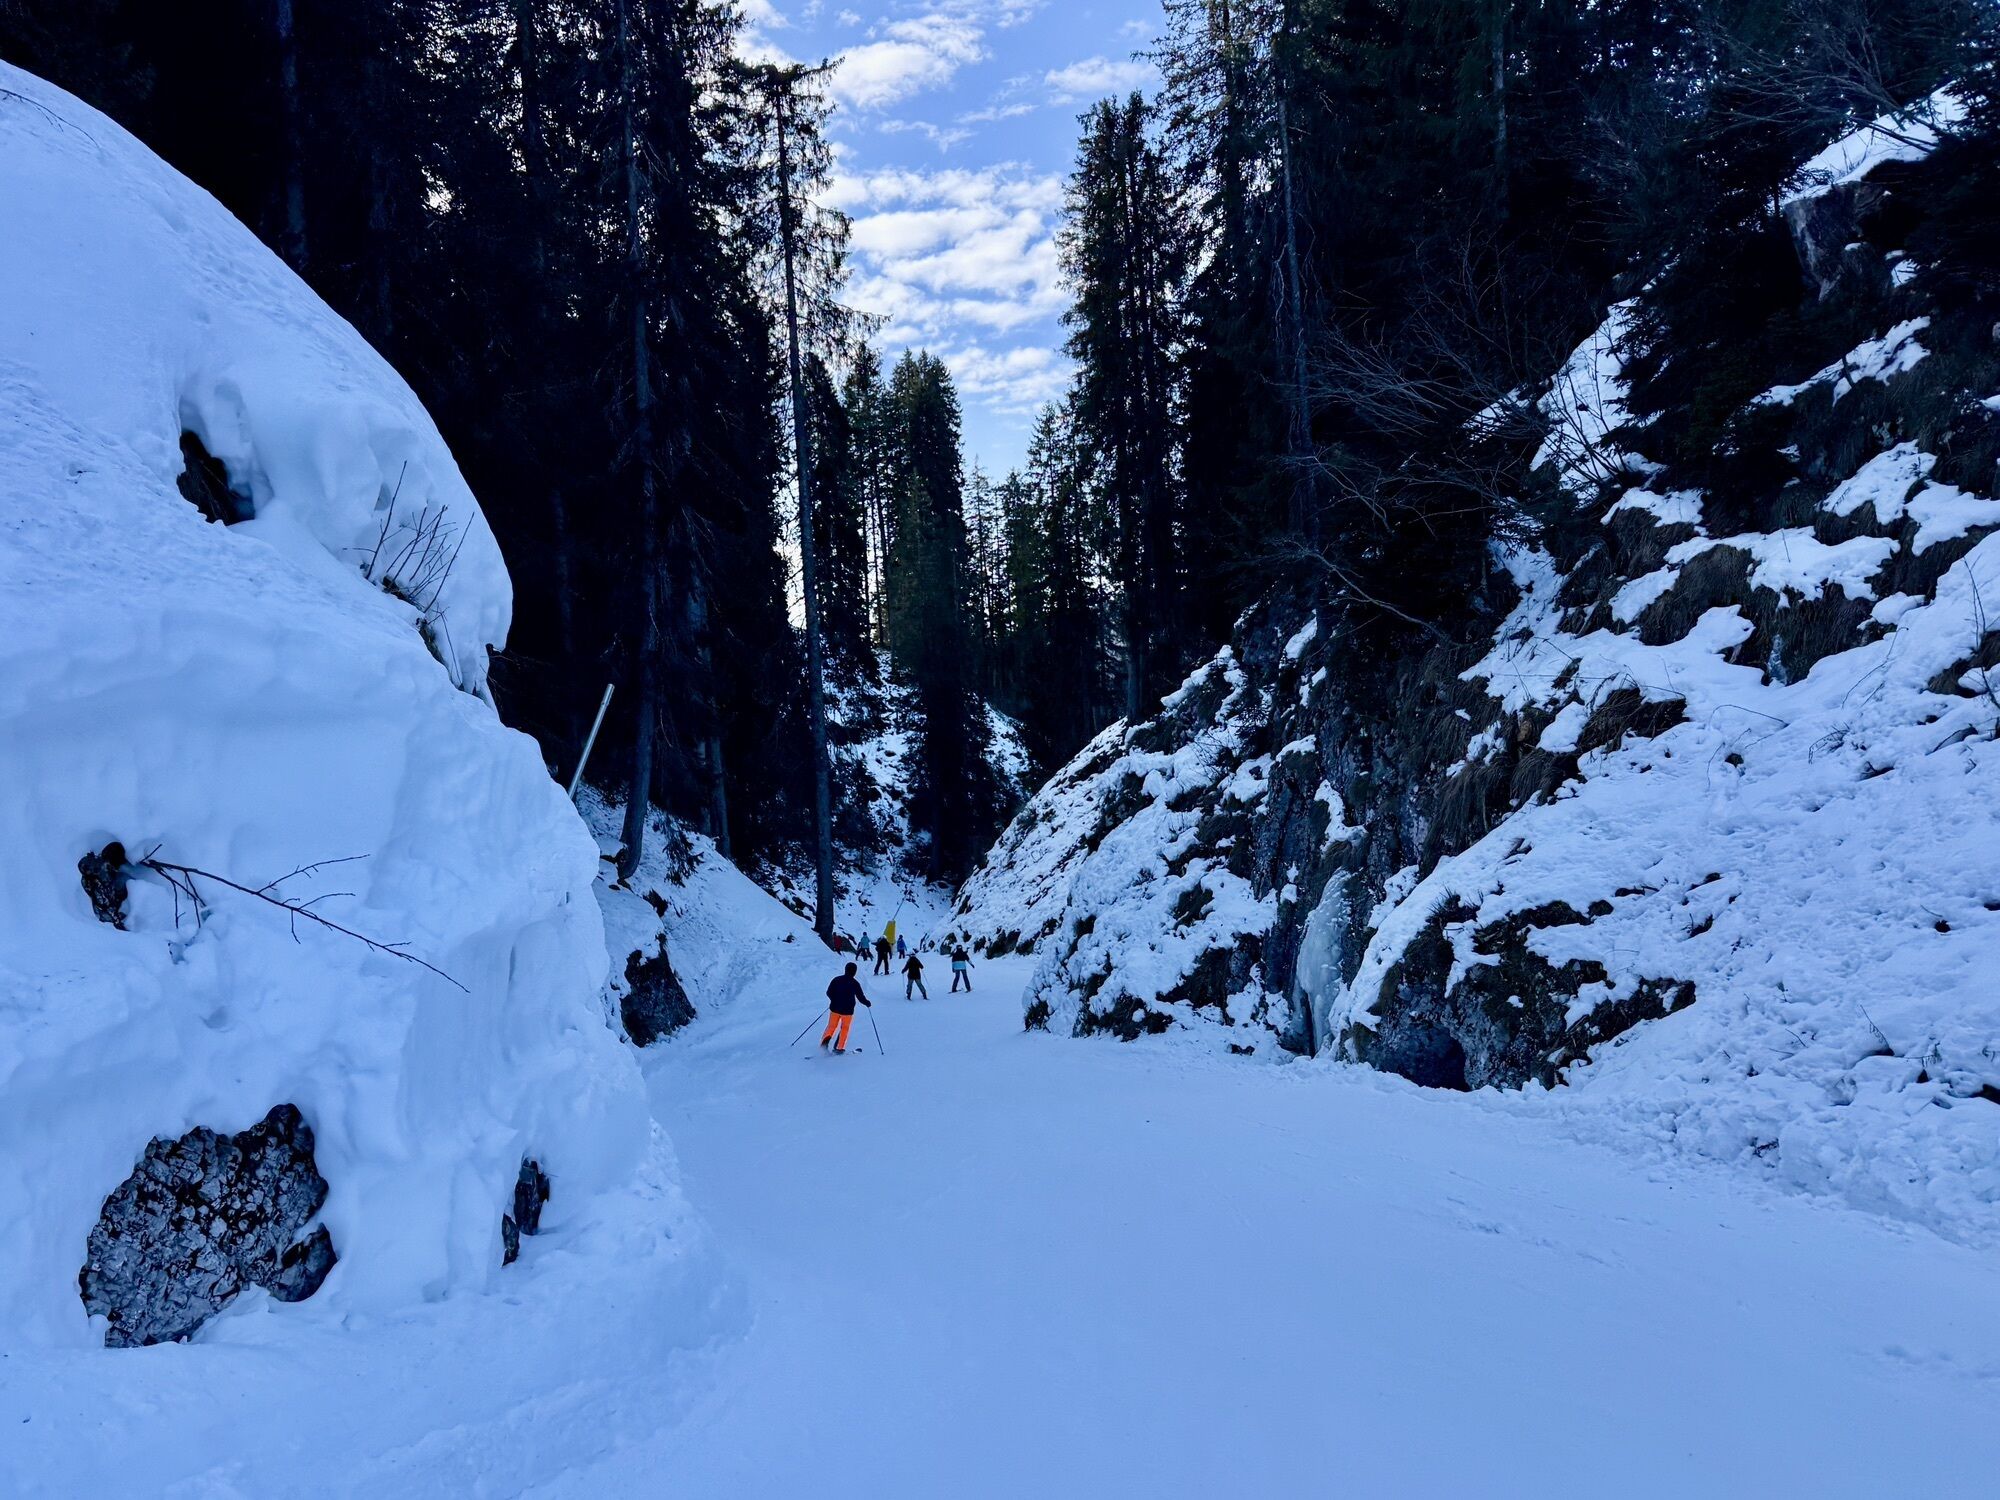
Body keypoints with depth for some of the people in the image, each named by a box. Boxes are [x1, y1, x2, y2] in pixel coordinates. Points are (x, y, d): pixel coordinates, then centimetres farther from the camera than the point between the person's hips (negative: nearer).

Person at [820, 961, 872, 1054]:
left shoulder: (837, 979, -2)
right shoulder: (855, 983, -9)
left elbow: (829, 993, 2)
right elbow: (861, 997, -6)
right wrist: (868, 1003, 15)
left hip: (835, 1008, 2)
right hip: (847, 1010, -2)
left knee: (831, 1026, 13)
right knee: (844, 1028, 15)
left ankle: (825, 1040, -12)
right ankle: (839, 1048, 13)